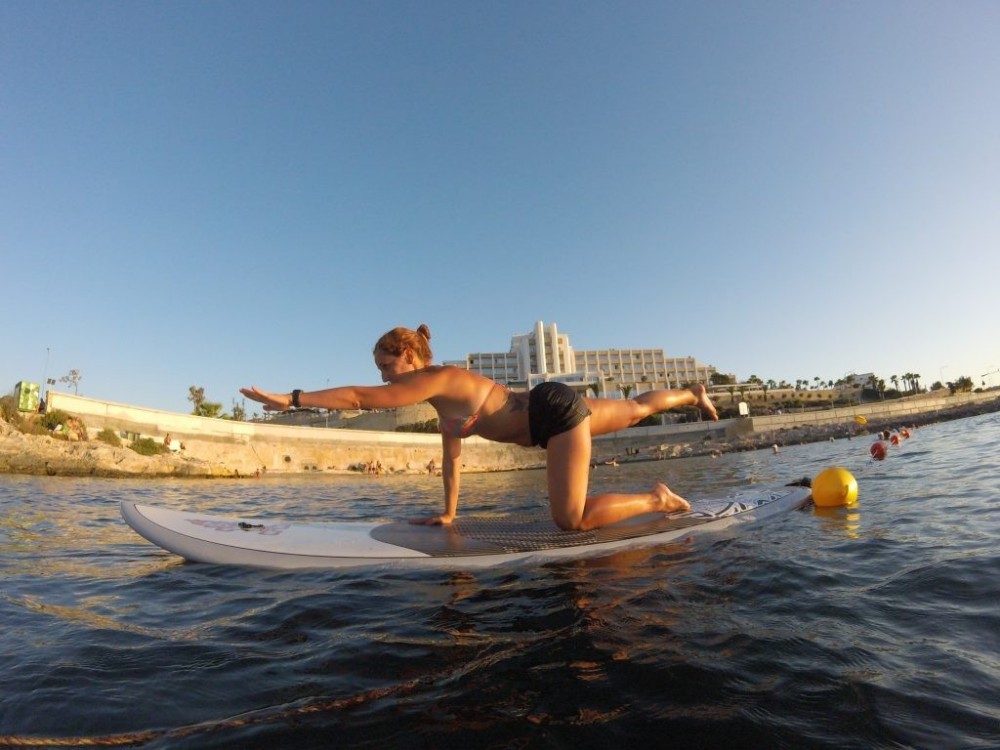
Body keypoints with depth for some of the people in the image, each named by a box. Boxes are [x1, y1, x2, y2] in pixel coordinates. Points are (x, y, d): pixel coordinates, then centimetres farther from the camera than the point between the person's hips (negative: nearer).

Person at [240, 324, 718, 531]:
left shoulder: (437, 380, -19)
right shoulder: (443, 398, 8)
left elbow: (360, 397, -24)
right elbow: (452, 457, 12)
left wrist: (289, 400, -19)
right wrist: (448, 514, 15)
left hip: (556, 410, -9)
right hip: (551, 410, 9)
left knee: (572, 520, -11)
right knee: (634, 410, 26)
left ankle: (656, 499, 5)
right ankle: (692, 394, 46)